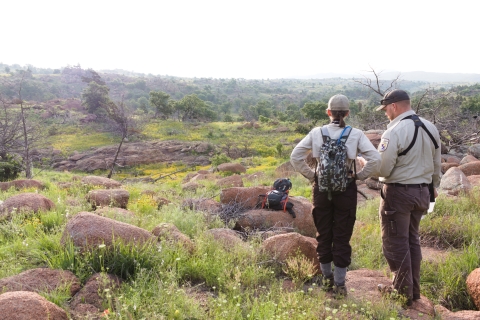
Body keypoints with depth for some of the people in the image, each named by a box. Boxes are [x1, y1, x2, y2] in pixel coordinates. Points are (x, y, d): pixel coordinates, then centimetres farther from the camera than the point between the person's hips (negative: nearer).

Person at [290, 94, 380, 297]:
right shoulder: (356, 134, -5)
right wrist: (359, 176, -1)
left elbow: (295, 157, -5)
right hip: (346, 190, -1)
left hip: (321, 189, 1)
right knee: (342, 237, 8)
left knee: (323, 235, 16)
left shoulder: (317, 132, -2)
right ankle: (339, 284, 15)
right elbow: (375, 159, -13)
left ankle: (327, 278, 29)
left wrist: (311, 176, 3)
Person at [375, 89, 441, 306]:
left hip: (398, 192, -8)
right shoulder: (430, 128, 6)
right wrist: (434, 185, 29)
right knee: (412, 240, 19)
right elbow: (436, 164, 15)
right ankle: (414, 289, 29)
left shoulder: (395, 131, -19)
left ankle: (403, 292, 15)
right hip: (422, 192, 8)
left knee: (395, 243, 6)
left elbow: (382, 169, -21)